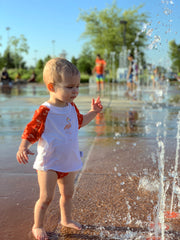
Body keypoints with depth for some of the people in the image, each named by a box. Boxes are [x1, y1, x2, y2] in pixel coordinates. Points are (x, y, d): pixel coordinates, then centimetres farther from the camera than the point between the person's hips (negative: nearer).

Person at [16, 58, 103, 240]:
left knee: (67, 193, 21)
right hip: (49, 164, -7)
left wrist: (93, 112, 13)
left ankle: (66, 219, 43)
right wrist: (23, 147, -35)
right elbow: (30, 132, -18)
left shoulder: (72, 107, 1)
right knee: (46, 197, -2)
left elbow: (79, 122, 22)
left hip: (69, 161, 7)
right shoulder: (44, 112, -22)